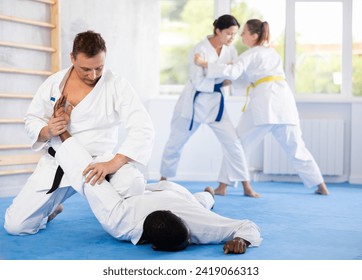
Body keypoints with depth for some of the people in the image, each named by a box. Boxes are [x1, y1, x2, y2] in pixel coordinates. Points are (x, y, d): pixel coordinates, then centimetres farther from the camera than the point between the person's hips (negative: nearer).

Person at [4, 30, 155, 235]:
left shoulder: (117, 86, -12)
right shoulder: (53, 83, -2)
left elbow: (143, 129, -21)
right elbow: (32, 120, 9)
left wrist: (113, 164, -34)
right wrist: (47, 131, -17)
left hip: (99, 164, -2)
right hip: (57, 164, 3)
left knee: (133, 184, -35)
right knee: (15, 224, -4)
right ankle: (52, 207, 32)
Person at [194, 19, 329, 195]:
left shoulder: (251, 54, 4)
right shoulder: (272, 52, 27)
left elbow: (233, 72, -12)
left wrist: (205, 64, -11)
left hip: (264, 101, -6)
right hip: (284, 99, 6)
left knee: (239, 143, 3)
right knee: (295, 146, 14)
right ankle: (321, 186, 14)